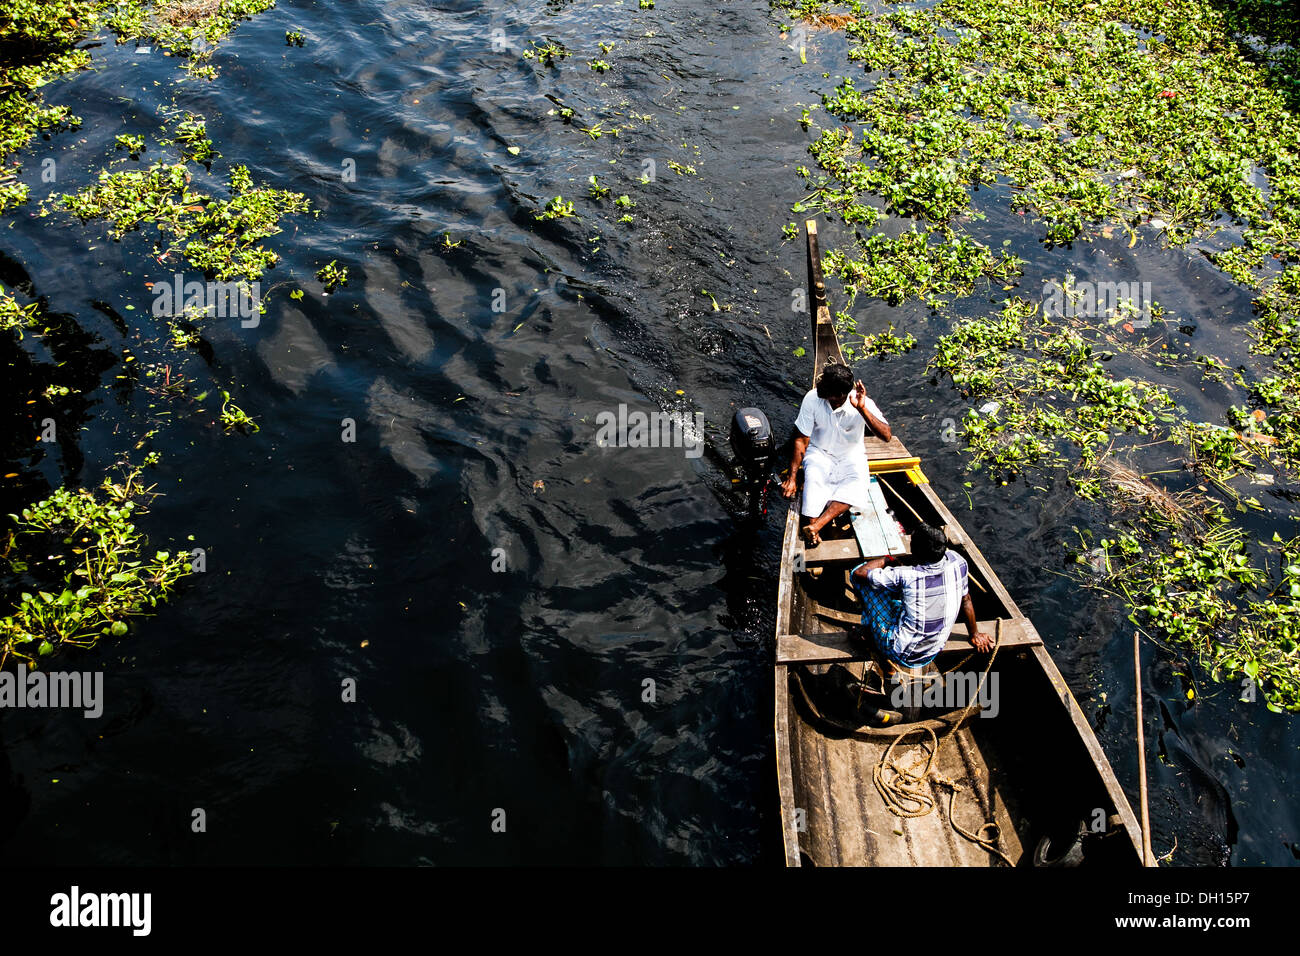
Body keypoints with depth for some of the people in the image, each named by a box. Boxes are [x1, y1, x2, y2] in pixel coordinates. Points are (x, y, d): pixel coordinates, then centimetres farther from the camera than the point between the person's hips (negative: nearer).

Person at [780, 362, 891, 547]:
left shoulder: (862, 403, -21)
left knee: (857, 483, -31)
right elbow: (801, 440, -10)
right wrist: (791, 478, -14)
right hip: (819, 453, 0)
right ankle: (813, 536, -38)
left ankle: (815, 526, -41)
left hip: (851, 455, 0)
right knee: (814, 478, -33)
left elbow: (887, 436, -31)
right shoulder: (812, 398, -17)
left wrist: (862, 409, -42)